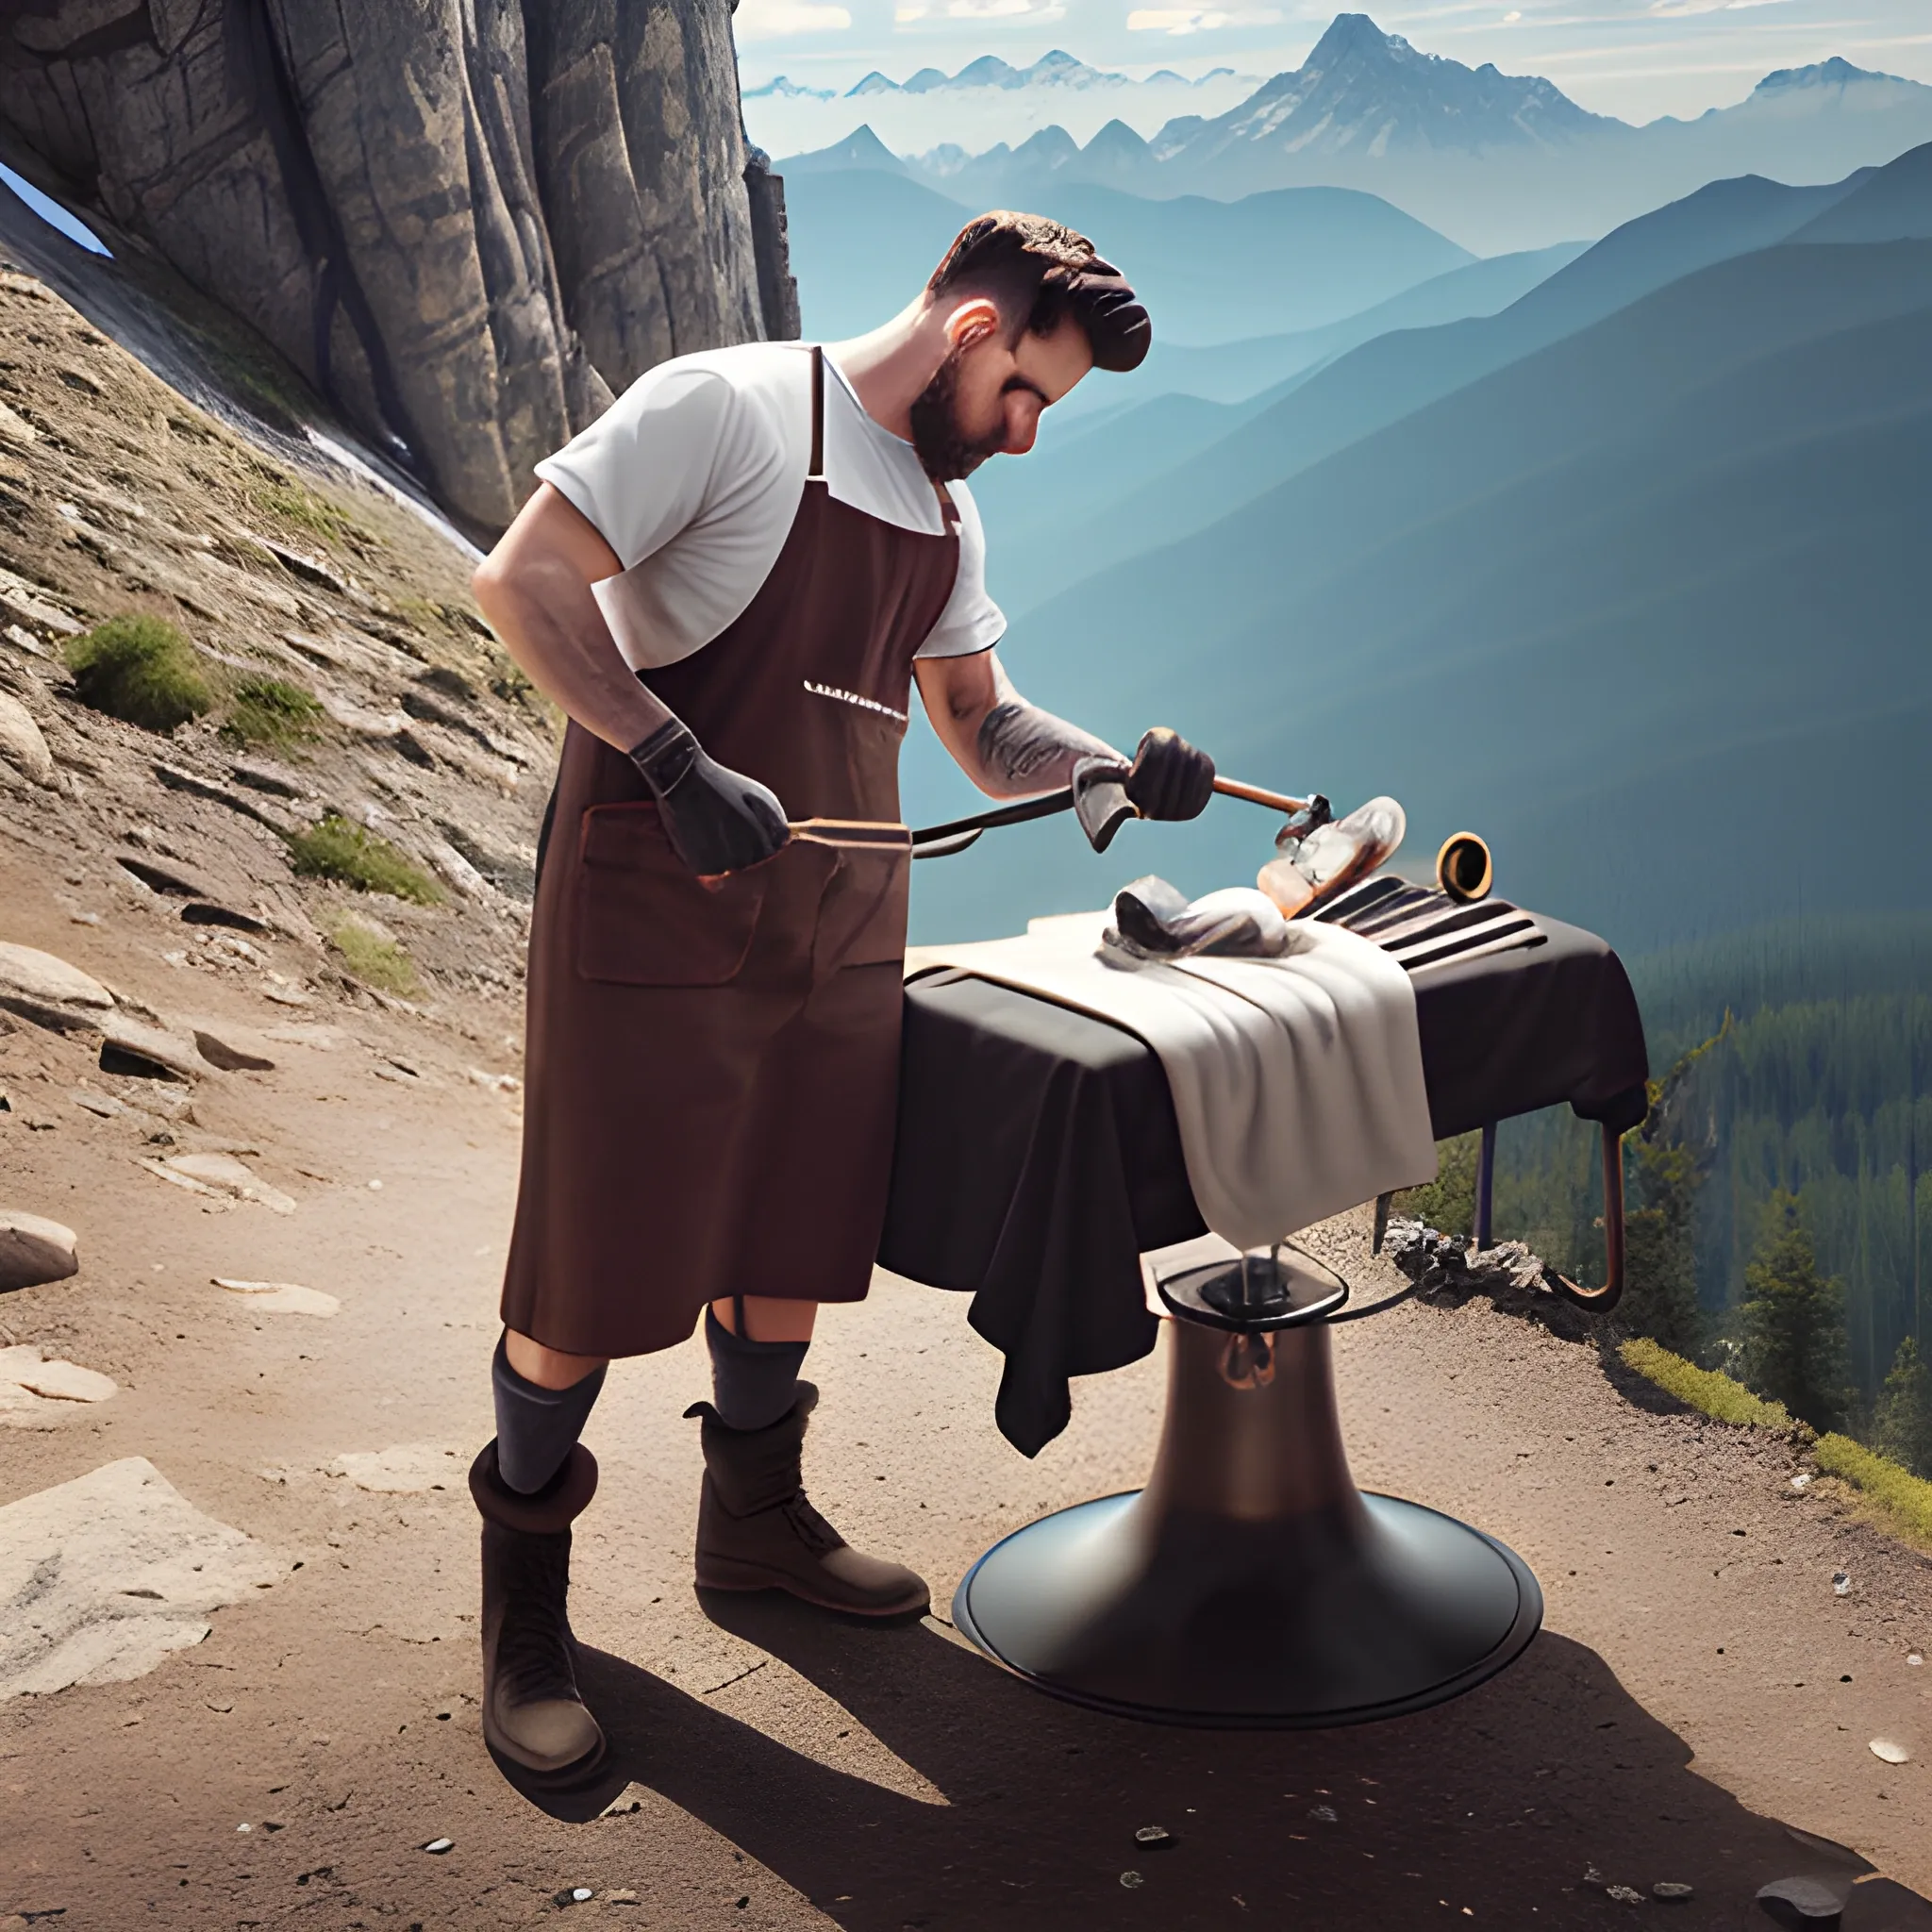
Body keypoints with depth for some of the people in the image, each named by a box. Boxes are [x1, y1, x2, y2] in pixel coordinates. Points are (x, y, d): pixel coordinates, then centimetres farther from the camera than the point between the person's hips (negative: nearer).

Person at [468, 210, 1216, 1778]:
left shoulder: (947, 510, 14)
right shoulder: (726, 407, -11)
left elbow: (980, 721, 21)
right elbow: (525, 580, -17)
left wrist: (1115, 770, 2)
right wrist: (681, 766, -26)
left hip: (837, 929, 8)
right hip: (655, 923, -7)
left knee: (795, 1236, 16)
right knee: (596, 1265, -1)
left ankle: (757, 1519, 37)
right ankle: (526, 1591, 18)